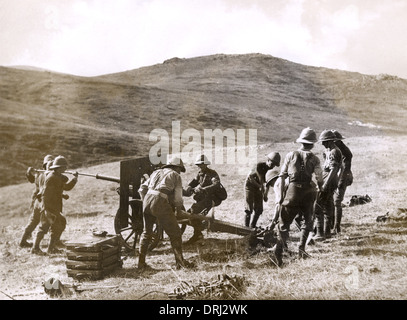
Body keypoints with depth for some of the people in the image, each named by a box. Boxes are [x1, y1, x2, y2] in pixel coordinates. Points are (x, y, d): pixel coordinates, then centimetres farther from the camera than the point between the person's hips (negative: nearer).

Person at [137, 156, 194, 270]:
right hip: (161, 203, -6)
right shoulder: (175, 175, 12)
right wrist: (178, 209, 24)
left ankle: (141, 262, 22)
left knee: (147, 232, 22)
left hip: (147, 199, 6)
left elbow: (142, 189, 21)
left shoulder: (156, 172, 28)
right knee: (175, 233, 7)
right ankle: (180, 262, 11)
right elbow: (178, 198, 5)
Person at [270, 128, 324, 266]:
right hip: (308, 192, 0)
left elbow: (282, 176, 1)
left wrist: (281, 195, 3)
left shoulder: (290, 155, 4)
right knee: (307, 221, 22)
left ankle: (279, 247, -14)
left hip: (292, 191, 0)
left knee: (284, 222, 5)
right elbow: (319, 179, -3)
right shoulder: (314, 159, 2)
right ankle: (301, 248, 15)